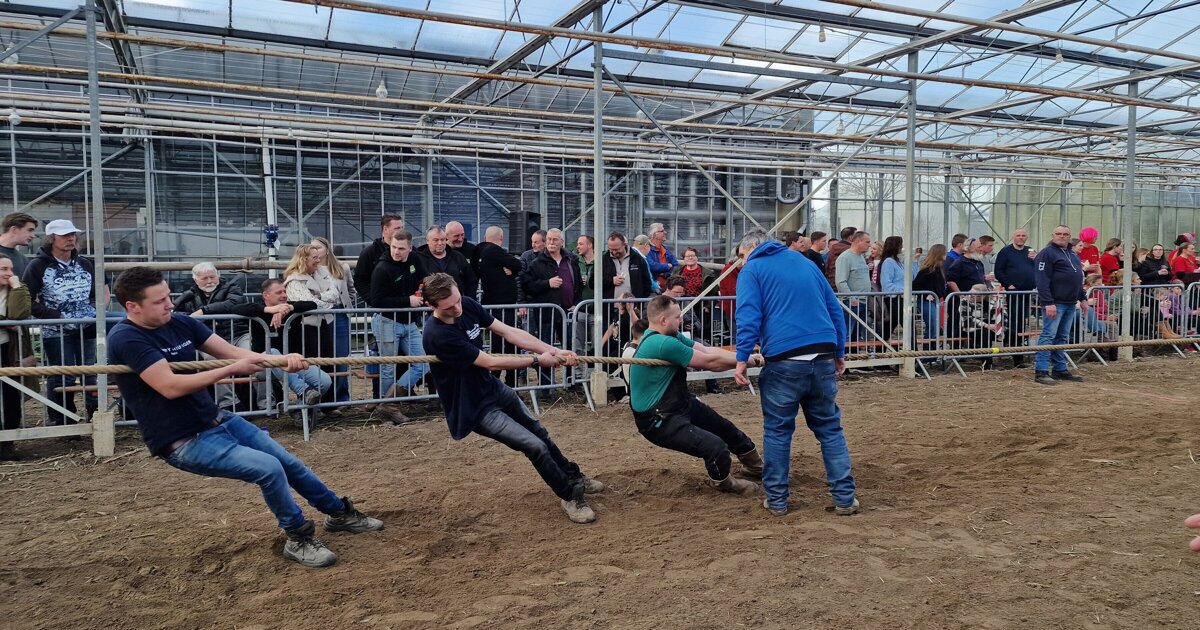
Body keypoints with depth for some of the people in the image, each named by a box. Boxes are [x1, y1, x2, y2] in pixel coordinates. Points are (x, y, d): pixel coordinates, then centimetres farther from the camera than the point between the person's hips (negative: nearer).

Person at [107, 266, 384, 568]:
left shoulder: (179, 323, 3)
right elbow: (170, 387, -27)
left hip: (217, 420, 8)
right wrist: (233, 369, -23)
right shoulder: (125, 338, -18)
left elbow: (231, 350, 0)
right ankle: (298, 538, 0)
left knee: (289, 462, 12)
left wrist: (282, 359, -16)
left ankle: (340, 512, 33)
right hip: (183, 443, -7)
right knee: (269, 468, -22)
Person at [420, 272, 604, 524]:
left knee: (539, 432, 20)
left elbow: (509, 332, -8)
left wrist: (554, 351, -16)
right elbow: (490, 362, -26)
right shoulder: (437, 335, -30)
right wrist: (537, 360, -17)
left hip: (494, 388, 8)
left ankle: (574, 476, 43)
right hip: (475, 408, -8)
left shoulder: (467, 305, -9)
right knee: (535, 446, -10)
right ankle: (569, 496, 12)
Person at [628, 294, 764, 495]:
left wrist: (746, 357, -11)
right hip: (658, 420, -11)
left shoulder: (671, 336, 2)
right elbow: (709, 362, -21)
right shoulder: (662, 343, -30)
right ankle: (722, 481, 10)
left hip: (679, 404, 11)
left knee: (724, 427, 24)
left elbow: (707, 350, -1)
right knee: (716, 447, -23)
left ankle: (756, 466, 48)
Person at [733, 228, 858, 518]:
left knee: (777, 430, 8)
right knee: (830, 428, 13)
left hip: (784, 360, -4)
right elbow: (835, 309, 23)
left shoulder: (752, 270, 8)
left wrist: (742, 359, -10)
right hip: (823, 357, 4)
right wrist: (839, 353, 26)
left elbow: (748, 316, -8)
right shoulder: (805, 263, 23)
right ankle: (845, 498, 11)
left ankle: (776, 499, 13)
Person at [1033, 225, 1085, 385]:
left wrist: (1083, 298, 20)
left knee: (1062, 337, 12)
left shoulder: (1073, 254, 20)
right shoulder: (1047, 253, -9)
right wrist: (1048, 302, -23)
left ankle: (1060, 369, 18)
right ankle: (1041, 372, -10)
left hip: (1070, 303, 9)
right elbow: (1042, 280, -17)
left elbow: (1078, 279, 28)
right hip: (1055, 303, -9)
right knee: (1048, 335, -10)